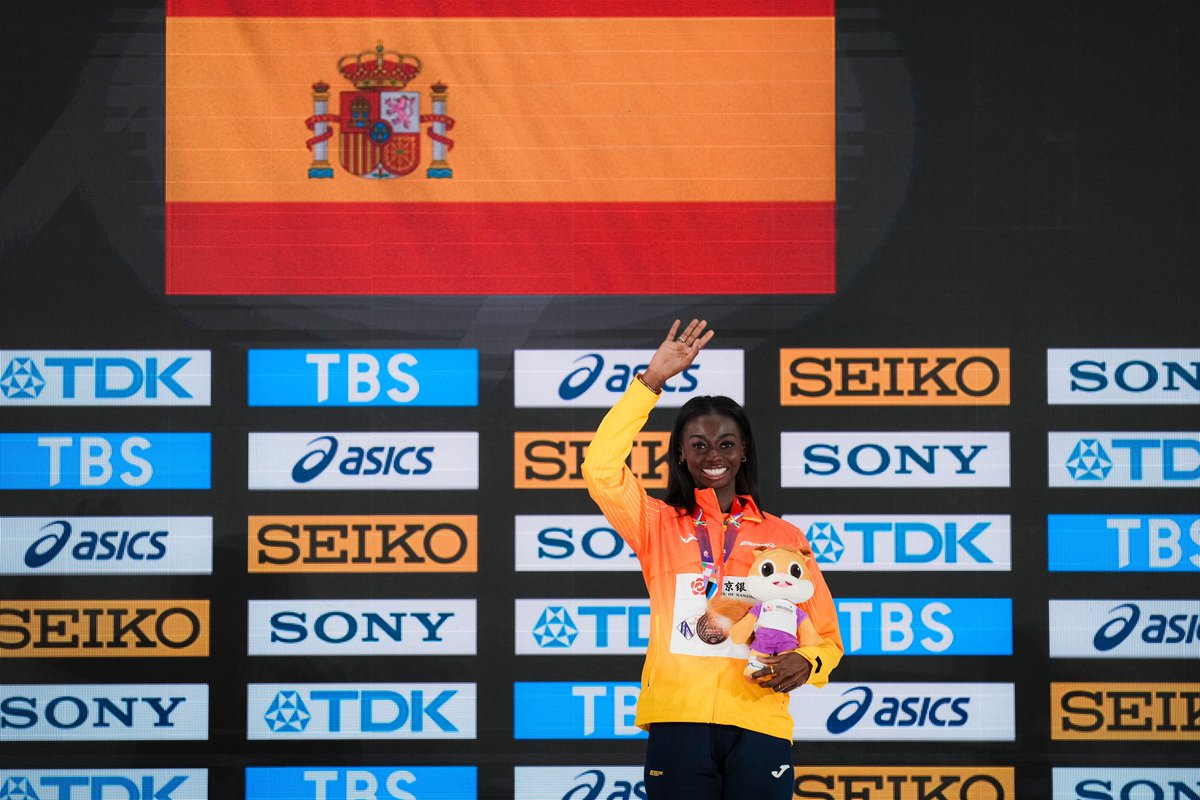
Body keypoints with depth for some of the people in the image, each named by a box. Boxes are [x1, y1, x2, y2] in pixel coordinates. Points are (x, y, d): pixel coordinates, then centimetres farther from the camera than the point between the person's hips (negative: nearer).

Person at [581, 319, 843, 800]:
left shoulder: (784, 538, 13)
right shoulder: (659, 527, 12)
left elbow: (826, 635, 16)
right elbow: (601, 468, -5)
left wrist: (805, 662, -8)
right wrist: (651, 382, -5)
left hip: (759, 725, 0)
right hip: (677, 720, 0)